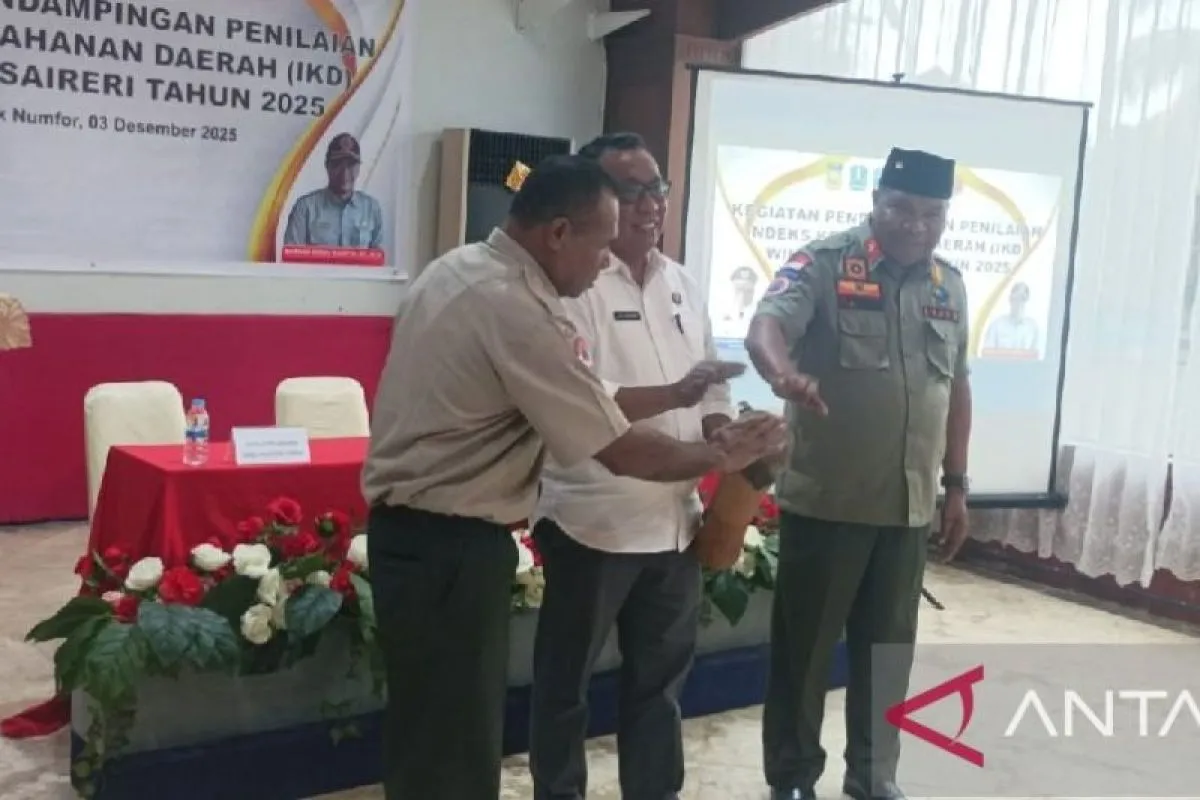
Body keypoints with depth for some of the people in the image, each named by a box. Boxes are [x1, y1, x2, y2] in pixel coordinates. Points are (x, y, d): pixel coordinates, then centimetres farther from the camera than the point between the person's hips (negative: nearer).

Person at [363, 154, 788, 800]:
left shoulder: (461, 268, 8)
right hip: (449, 546, -10)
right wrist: (722, 454, -3)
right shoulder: (517, 309, -22)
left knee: (428, 735, 22)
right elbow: (622, 452, -18)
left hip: (413, 530, 10)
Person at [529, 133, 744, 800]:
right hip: (592, 522, -6)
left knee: (661, 676, 20)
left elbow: (710, 389, 15)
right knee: (566, 682, 11)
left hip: (675, 521, 7)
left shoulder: (684, 285, 11)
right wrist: (673, 395, -27)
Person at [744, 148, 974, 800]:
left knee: (888, 649, 15)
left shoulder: (950, 286, 10)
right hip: (826, 500, -5)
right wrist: (784, 374, -48)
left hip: (909, 505, 5)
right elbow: (765, 327, -25)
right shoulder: (823, 264, -8)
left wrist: (956, 484, 15)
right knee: (805, 646, 7)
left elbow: (956, 388, 17)